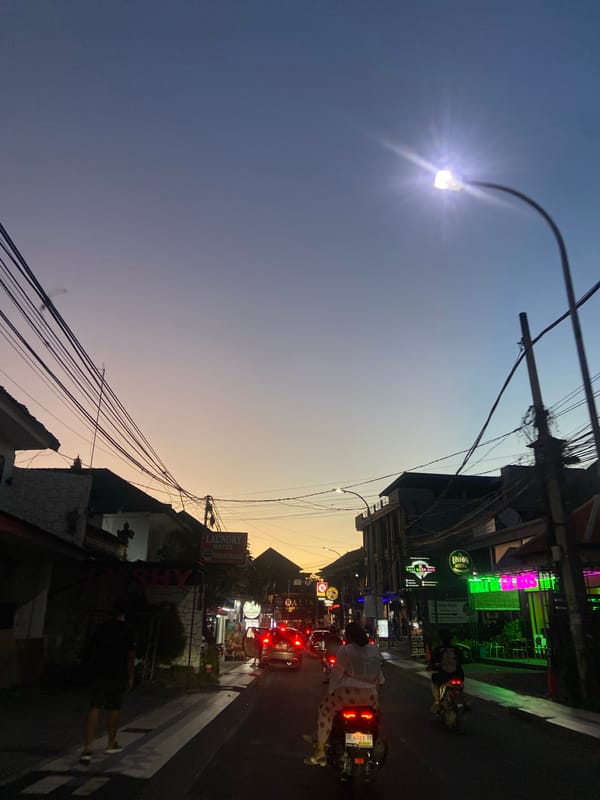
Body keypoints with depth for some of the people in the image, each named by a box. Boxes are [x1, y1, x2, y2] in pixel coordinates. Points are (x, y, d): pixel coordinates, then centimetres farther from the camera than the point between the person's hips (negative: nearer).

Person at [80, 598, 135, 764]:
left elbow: (94, 651, 9)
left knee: (94, 709, 0)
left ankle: (87, 748, -11)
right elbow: (131, 656, -5)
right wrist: (130, 677, 5)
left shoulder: (101, 628, 3)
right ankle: (111, 743, 29)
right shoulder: (127, 631, -7)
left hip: (99, 673, 2)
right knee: (114, 709, 13)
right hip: (118, 675, -2)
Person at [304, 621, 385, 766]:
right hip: (370, 696, 5)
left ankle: (320, 751, 14)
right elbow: (378, 673, 16)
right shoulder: (375, 650, 10)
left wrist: (330, 691, 5)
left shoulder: (345, 650, -5)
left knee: (325, 711, 17)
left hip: (348, 694, -4)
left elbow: (337, 673, -5)